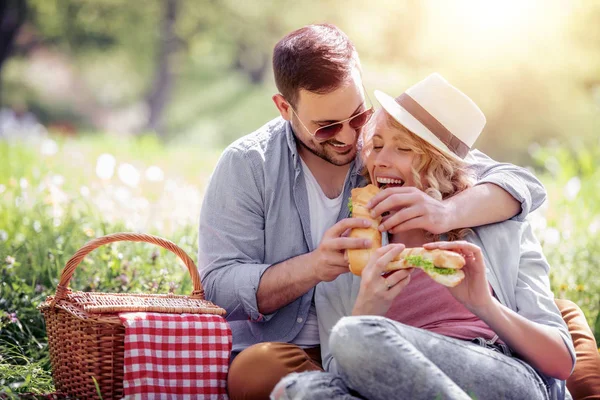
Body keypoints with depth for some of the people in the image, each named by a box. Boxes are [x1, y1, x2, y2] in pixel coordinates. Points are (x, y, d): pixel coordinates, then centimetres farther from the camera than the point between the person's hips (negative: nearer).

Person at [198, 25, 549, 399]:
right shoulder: (246, 166, -4)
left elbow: (523, 185, -5)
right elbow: (219, 286, -10)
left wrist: (447, 213, -27)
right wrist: (313, 267, -28)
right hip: (285, 349, 0)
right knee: (257, 369, -37)